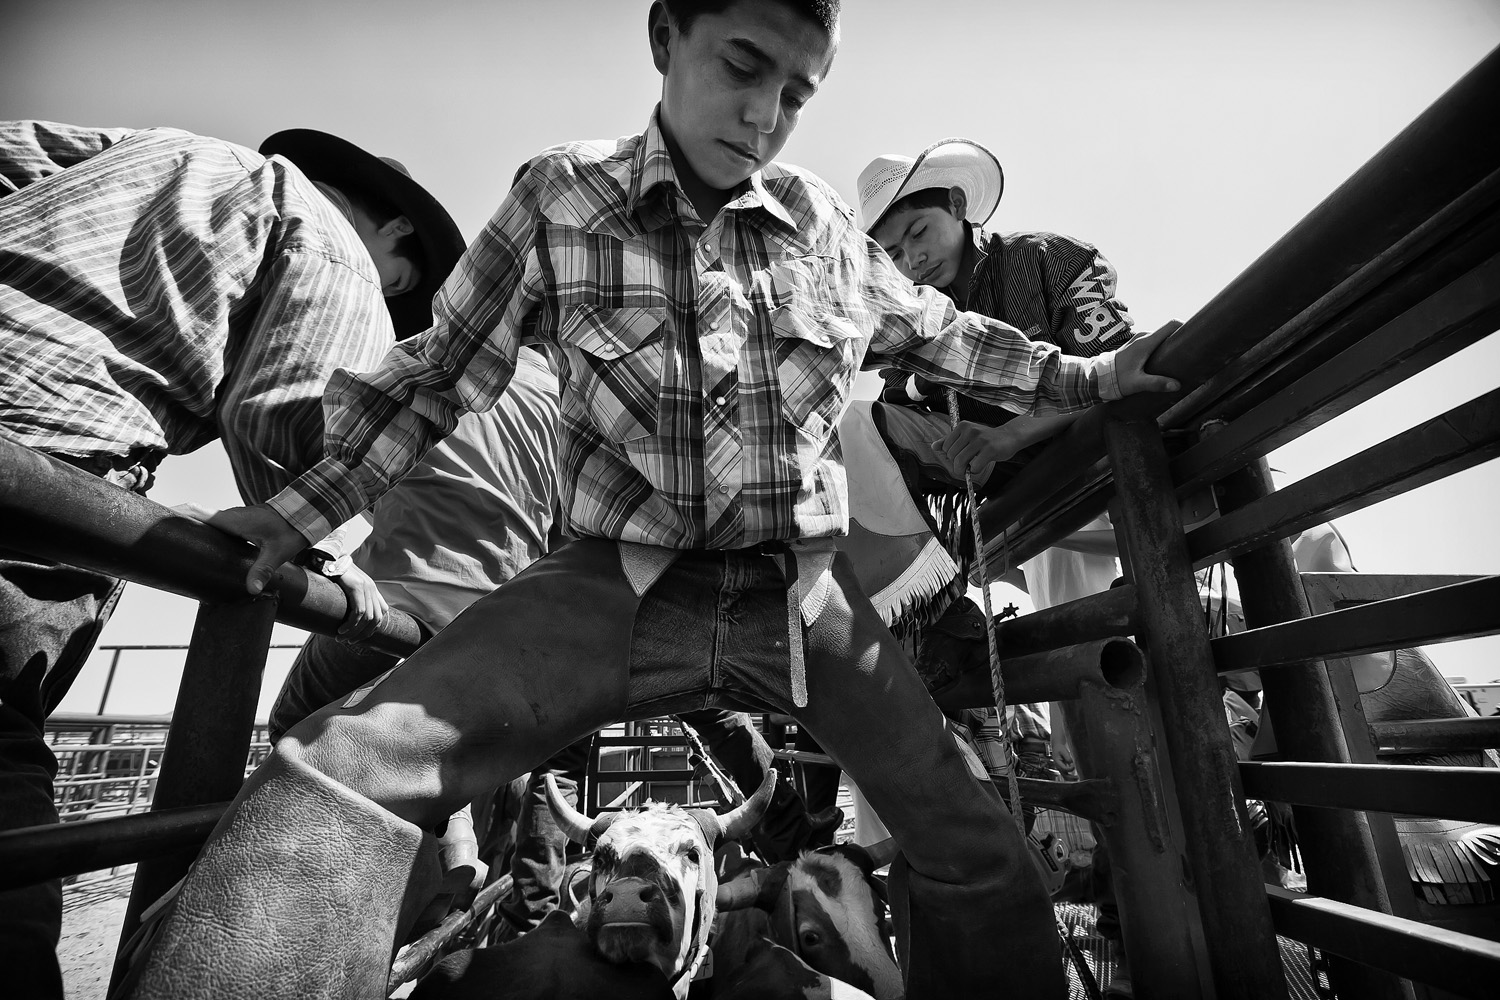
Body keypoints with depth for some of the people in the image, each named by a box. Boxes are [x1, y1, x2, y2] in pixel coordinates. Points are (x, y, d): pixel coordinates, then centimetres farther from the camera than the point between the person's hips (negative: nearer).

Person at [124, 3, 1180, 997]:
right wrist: (308, 506, 6)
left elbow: (936, 330, 20)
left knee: (977, 854, 8)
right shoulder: (561, 196, 0)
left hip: (804, 594, 3)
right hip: (621, 583, -1)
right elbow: (446, 368, 7)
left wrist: (1083, 376, 20)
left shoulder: (827, 222, 5)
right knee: (345, 772, -23)